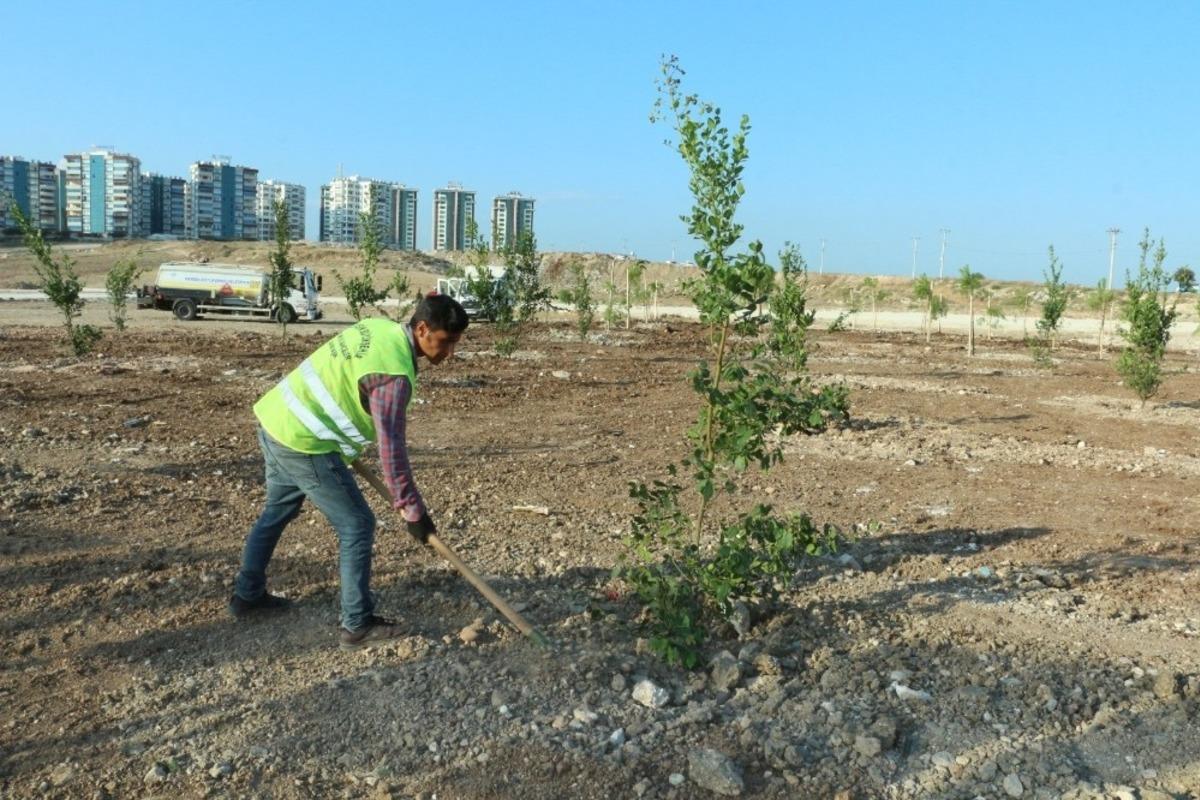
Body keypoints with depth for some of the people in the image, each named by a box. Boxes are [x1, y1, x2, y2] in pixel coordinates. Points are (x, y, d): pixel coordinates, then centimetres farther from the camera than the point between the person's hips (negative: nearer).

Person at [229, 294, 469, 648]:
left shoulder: (380, 327, 5)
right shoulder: (394, 374, -22)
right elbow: (391, 448, -23)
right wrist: (412, 510, -17)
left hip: (275, 417, 10)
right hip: (303, 441, -10)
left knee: (278, 510, 27)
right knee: (357, 526, 0)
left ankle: (247, 594, 44)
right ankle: (358, 624, 8)